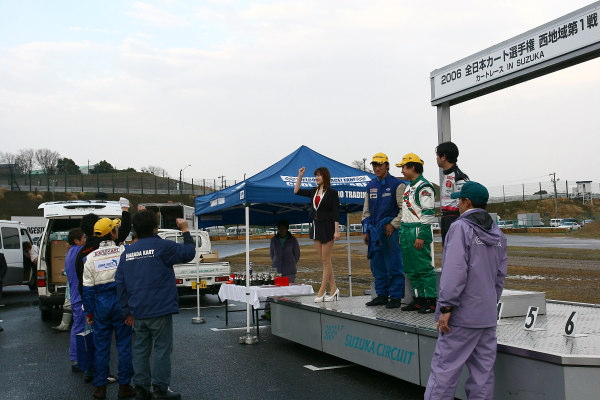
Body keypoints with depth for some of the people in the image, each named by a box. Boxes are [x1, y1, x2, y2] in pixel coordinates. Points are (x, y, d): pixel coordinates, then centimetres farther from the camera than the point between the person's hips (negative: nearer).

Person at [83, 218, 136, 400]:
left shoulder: (91, 257, 1)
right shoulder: (124, 252, -7)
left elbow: (87, 288, 4)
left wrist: (89, 312, 9)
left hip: (101, 303, 2)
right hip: (121, 302, -2)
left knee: (101, 346, 9)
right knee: (124, 345, 5)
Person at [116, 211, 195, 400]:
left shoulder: (127, 252, 8)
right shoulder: (162, 246, -11)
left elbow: (120, 283, 9)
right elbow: (188, 253, -3)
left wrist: (127, 310, 13)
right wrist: (185, 231, 11)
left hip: (138, 312, 6)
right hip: (160, 310, -6)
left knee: (140, 349, 13)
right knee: (162, 349, 2)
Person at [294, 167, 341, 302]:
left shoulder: (332, 193, -8)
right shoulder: (313, 192, 10)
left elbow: (336, 213, -11)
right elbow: (297, 191, 14)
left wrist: (337, 231, -16)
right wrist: (300, 176, 6)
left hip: (327, 227, -7)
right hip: (316, 226, 7)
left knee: (325, 260, -2)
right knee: (324, 260, 8)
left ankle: (321, 292, 1)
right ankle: (333, 289, 16)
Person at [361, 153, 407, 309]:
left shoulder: (397, 184, -3)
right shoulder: (370, 186, 16)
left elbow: (404, 208, -6)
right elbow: (366, 210, 20)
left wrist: (393, 224, -12)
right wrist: (366, 230, 14)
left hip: (390, 230, -6)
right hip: (374, 231, 7)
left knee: (393, 265, -3)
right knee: (377, 265, 10)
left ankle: (395, 296, 4)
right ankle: (381, 295, 19)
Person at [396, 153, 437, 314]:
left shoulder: (423, 187, -11)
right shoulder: (409, 187, 20)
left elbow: (428, 213, -17)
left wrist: (421, 236, -19)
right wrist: (402, 233, 21)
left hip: (418, 231, -10)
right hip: (407, 232, 10)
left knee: (424, 268, -6)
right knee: (410, 269, 12)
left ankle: (430, 301, -1)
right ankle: (418, 299, 20)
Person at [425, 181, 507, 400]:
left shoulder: (461, 227, -11)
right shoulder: (497, 234, 13)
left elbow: (455, 271, -19)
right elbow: (500, 275, 16)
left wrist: (446, 308, -16)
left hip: (462, 316, -8)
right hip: (487, 316, 8)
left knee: (445, 368, -3)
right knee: (483, 370, 11)